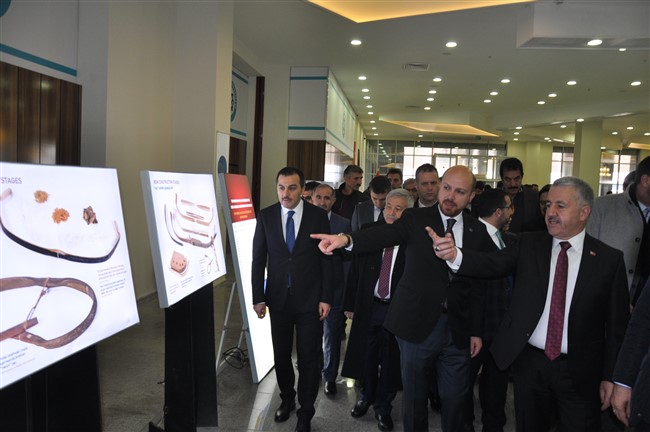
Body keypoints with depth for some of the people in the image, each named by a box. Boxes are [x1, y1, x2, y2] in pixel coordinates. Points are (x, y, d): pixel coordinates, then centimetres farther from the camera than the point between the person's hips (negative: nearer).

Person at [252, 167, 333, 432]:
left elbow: (326, 259, -4)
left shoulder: (318, 216, -6)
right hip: (278, 298, 2)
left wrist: (326, 298, -7)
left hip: (310, 300, -2)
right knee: (281, 355, 16)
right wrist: (258, 297, -2)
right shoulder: (266, 216, -2)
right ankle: (286, 399, 41)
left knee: (308, 358, 6)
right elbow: (258, 259, 2)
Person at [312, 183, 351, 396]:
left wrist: (347, 292, -4)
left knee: (332, 337, 10)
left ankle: (330, 377, 28)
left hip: (334, 290, -1)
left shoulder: (344, 225, -5)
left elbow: (348, 259, -3)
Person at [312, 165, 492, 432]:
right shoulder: (415, 218, -6)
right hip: (417, 323, -2)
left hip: (458, 329, 2)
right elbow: (385, 234, -25)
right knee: (414, 394, 15)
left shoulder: (478, 231, 2)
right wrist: (346, 239, -44)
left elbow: (480, 285, 5)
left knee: (455, 398, 15)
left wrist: (477, 330, 7)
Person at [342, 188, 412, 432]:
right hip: (368, 305, 3)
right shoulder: (369, 231, -1)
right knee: (366, 355, 19)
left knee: (390, 359, 13)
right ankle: (366, 396, 45)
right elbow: (355, 270, 2)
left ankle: (383, 406, 36)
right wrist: (350, 303, 3)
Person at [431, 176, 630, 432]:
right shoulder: (529, 245, 0)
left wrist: (610, 376, -2)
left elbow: (617, 324, -2)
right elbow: (490, 265, -14)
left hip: (580, 371, -1)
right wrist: (454, 254, -33)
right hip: (529, 362, 2)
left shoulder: (609, 259, -4)